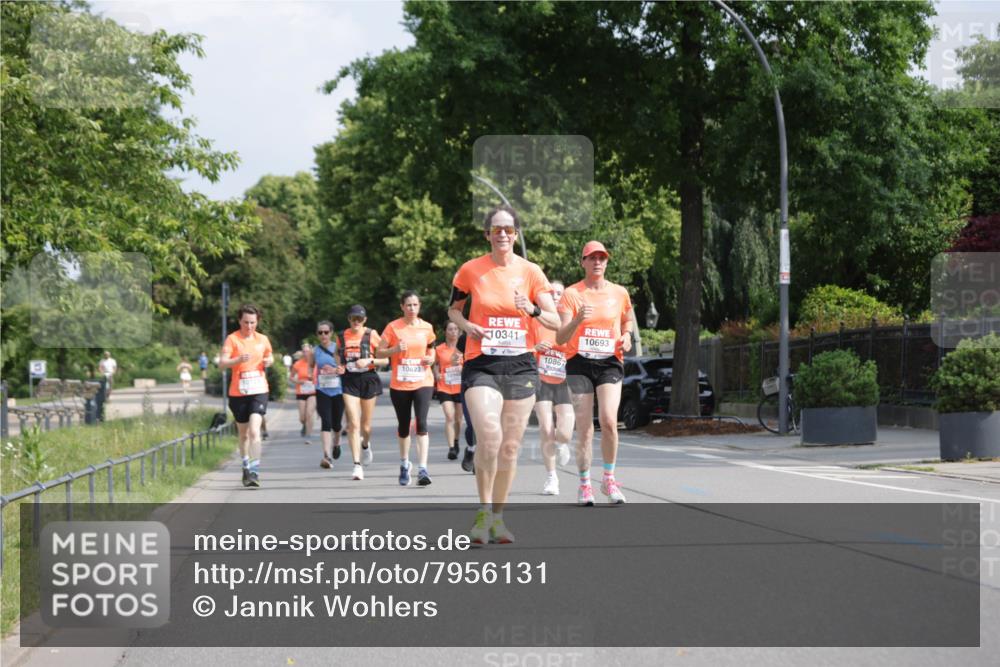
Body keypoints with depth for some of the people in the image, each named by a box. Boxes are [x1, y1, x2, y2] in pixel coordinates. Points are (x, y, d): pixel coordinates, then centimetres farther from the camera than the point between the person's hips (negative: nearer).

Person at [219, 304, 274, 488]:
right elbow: (222, 363, -13)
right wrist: (238, 359, -31)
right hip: (238, 393, 0)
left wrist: (269, 361, 2)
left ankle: (254, 472, -20)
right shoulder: (232, 339, -3)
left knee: (254, 430, -17)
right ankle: (246, 468, 31)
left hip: (259, 391, 0)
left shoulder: (263, 339, 8)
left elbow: (270, 356, 26)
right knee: (243, 434, 12)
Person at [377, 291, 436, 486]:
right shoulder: (393, 327, -2)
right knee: (403, 426, 10)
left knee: (421, 423, -16)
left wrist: (431, 358, -1)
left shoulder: (427, 327, 5)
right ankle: (404, 464, 32)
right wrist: (395, 349, -18)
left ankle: (422, 469, -19)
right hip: (399, 384, 0)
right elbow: (378, 353, 0)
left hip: (423, 382, 0)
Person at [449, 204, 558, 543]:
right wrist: (466, 325, -7)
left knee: (510, 446, 5)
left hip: (520, 365, 2)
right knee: (489, 436, -22)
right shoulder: (471, 270, 0)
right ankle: (483, 512, -7)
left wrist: (533, 310, -19)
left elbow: (555, 321, 1)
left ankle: (497, 517, 19)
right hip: (481, 364, -2)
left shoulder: (530, 271, 2)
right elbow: (453, 309, 15)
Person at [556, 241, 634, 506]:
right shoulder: (571, 294, -1)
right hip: (579, 364, -1)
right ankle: (584, 484, 11)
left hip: (609, 364, 1)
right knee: (584, 428, -2)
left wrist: (626, 337, 4)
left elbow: (627, 321, 26)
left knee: (609, 421, -16)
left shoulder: (620, 293, 7)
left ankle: (609, 479, 0)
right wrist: (577, 319, -26)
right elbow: (560, 338, -7)